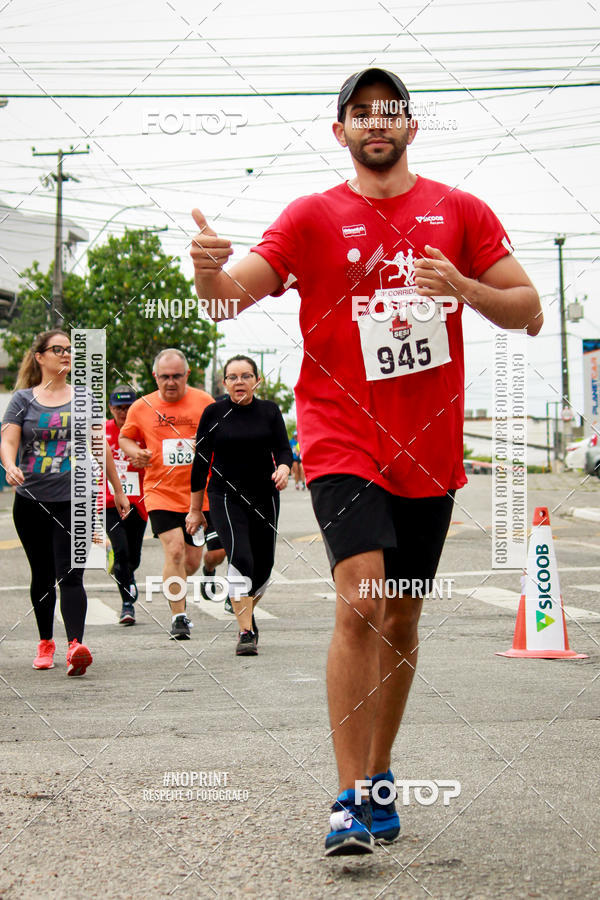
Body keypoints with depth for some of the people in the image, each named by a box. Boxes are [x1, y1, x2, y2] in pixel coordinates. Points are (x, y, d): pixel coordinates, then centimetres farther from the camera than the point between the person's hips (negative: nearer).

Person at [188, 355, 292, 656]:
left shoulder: (269, 411, 3)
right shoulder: (214, 413, -1)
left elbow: (283, 449, -1)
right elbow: (201, 462, 3)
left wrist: (283, 468, -25)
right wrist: (195, 509, 5)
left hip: (264, 496, 3)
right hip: (225, 497, -3)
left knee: (263, 565, 7)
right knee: (240, 557, -21)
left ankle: (246, 611, 37)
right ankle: (246, 632, -20)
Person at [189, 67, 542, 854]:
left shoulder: (461, 213, 6)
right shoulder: (313, 217, 1)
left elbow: (529, 314, 5)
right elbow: (240, 289, -11)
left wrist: (465, 287, -14)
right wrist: (212, 272, -34)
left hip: (428, 449, 3)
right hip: (344, 442, -3)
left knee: (402, 619, 11)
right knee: (359, 604, -19)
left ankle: (379, 780, 28)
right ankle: (349, 800, -13)